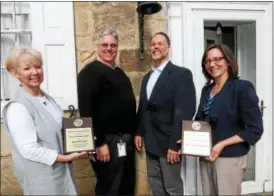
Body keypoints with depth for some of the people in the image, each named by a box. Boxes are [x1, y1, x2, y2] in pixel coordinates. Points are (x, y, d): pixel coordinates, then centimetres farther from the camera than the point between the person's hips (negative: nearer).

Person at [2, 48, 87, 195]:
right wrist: (64, 157, -21)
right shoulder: (17, 107, -21)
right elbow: (28, 149, -24)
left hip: (61, 168, 8)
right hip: (41, 176, -8)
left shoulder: (46, 97, 5)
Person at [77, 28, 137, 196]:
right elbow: (86, 110, -19)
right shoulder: (90, 72, -11)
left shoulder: (119, 72, 15)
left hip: (126, 140, 8)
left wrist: (133, 134, 15)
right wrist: (99, 143, -21)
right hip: (107, 141, -8)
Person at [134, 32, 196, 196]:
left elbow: (184, 112, -18)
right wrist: (139, 133, 9)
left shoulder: (181, 74, -11)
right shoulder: (147, 77, 13)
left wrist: (174, 145, -21)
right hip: (151, 143, 7)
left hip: (168, 143, -7)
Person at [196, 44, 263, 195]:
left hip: (229, 158, -6)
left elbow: (255, 129, -14)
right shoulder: (206, 89, 8)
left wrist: (222, 144, -20)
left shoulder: (242, 88, -11)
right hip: (205, 156, 6)